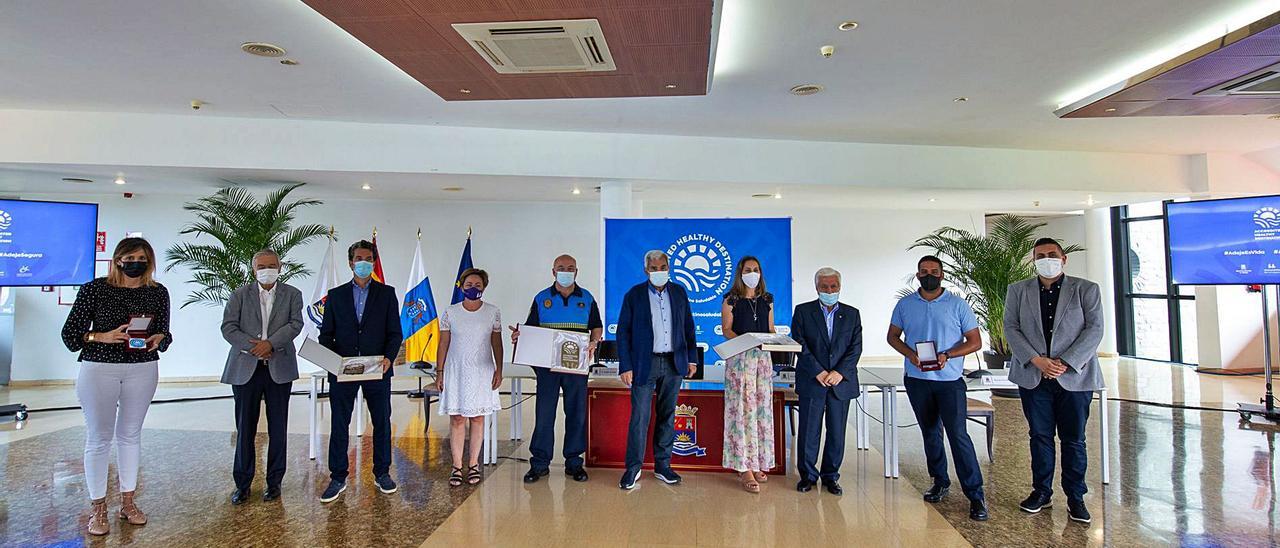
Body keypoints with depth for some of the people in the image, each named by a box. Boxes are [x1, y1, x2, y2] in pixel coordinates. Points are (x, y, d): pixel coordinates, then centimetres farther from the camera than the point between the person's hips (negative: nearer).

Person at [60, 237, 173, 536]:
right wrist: (102, 336, -19)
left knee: (130, 434, 12)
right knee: (99, 438, 3)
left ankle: (128, 502, 23)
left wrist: (158, 339, -13)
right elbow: (69, 333, -2)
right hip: (99, 369, -2)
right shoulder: (94, 289, -4)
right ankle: (97, 508, 15)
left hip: (142, 370, 2)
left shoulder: (158, 292, 3)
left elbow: (164, 334, 9)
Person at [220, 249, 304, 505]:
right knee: (244, 428, 6)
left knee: (278, 428, 6)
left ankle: (274, 481, 18)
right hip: (245, 368, 0)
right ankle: (242, 484, 18)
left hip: (279, 368, 0)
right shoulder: (240, 294, 7)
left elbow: (295, 324, -5)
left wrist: (270, 343, -18)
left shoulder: (292, 294, 6)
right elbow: (228, 327, -1)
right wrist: (252, 346, -14)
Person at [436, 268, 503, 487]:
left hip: (482, 372, 0)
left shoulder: (493, 312, 1)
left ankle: (473, 464, 17)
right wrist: (439, 372, 1)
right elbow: (443, 344, 4)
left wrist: (499, 370, 0)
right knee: (457, 419, 1)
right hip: (456, 372, 0)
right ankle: (457, 467, 9)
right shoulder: (450, 313, 1)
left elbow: (497, 343, 5)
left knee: (477, 418, 6)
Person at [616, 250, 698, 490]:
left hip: (673, 363, 3)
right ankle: (633, 467, 10)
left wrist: (692, 358, 7)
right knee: (639, 416, -3)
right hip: (644, 364, -3)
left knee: (667, 416, 10)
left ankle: (662, 465, 21)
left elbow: (688, 327, 13)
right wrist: (625, 367, -9)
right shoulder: (634, 295, -1)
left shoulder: (679, 292, 8)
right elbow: (623, 332, -3)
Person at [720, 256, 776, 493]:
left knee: (762, 408, 6)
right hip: (739, 358, -5)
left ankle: (758, 463, 16)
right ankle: (744, 468, -3)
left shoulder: (767, 299, 13)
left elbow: (770, 328, 16)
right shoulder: (731, 299, 0)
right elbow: (726, 329, -3)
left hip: (763, 357, 5)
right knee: (743, 409, -7)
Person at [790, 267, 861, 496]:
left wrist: (839, 372, -11)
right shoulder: (803, 311, 2)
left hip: (841, 381, 2)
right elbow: (799, 345, -5)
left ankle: (830, 476, 21)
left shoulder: (852, 314, 9)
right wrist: (819, 372, -13)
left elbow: (856, 348, 2)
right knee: (809, 431, 2)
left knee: (837, 432, 7)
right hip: (812, 381, -2)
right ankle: (807, 475, 17)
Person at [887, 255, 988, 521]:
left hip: (950, 380, -3)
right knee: (930, 434, 14)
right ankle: (940, 483, 29)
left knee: (958, 434, -10)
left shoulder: (958, 304, -2)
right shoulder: (905, 304, 4)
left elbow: (975, 341, -1)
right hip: (917, 380, 3)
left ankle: (976, 495, -2)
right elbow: (892, 336, 11)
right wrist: (910, 354, -9)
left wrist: (947, 355, -17)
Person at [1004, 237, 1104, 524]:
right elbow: (1011, 328, 1)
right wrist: (1036, 360, -12)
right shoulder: (1018, 290, 7)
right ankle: (1042, 492, 21)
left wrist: (1065, 363, -14)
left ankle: (1076, 498, 18)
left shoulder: (1086, 289, 3)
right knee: (1040, 436, 9)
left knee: (1074, 440, 6)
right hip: (1033, 376, 1)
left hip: (1074, 376, -1)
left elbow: (1094, 329, -4)